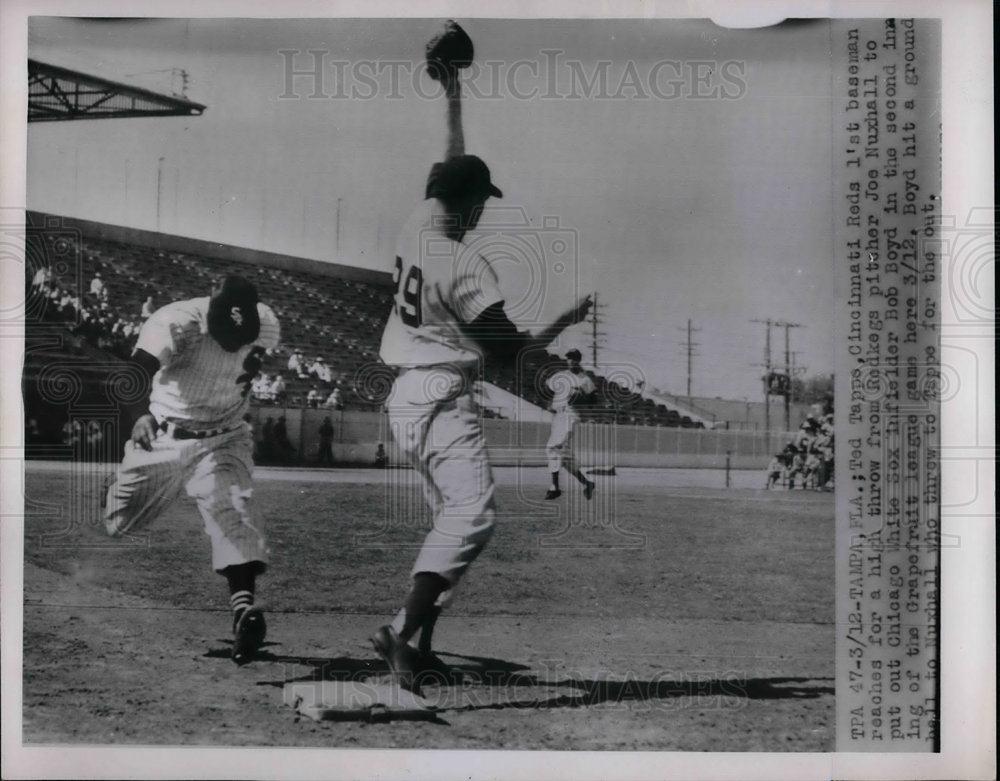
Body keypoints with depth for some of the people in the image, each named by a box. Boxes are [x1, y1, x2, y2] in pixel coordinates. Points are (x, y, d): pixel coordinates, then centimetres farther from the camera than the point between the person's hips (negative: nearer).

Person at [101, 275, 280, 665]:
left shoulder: (265, 326, -13)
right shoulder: (175, 322, -28)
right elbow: (141, 368, -47)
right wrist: (140, 413, -63)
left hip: (222, 441, 1)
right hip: (162, 436, 0)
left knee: (231, 511, -26)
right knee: (117, 523, 14)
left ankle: (244, 608, -37)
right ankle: (115, 486, 52)